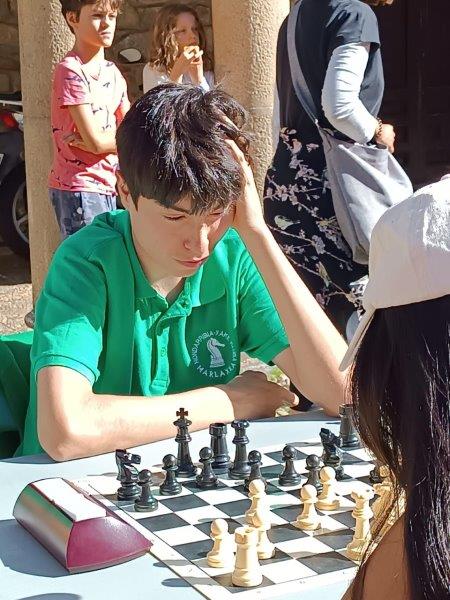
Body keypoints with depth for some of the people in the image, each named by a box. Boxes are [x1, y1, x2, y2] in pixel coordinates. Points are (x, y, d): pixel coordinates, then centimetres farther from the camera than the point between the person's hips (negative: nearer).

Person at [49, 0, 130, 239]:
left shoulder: (113, 73, 11)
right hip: (78, 189, -8)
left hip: (105, 187, 8)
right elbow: (96, 141, -18)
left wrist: (94, 139, -11)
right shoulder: (71, 71, -14)